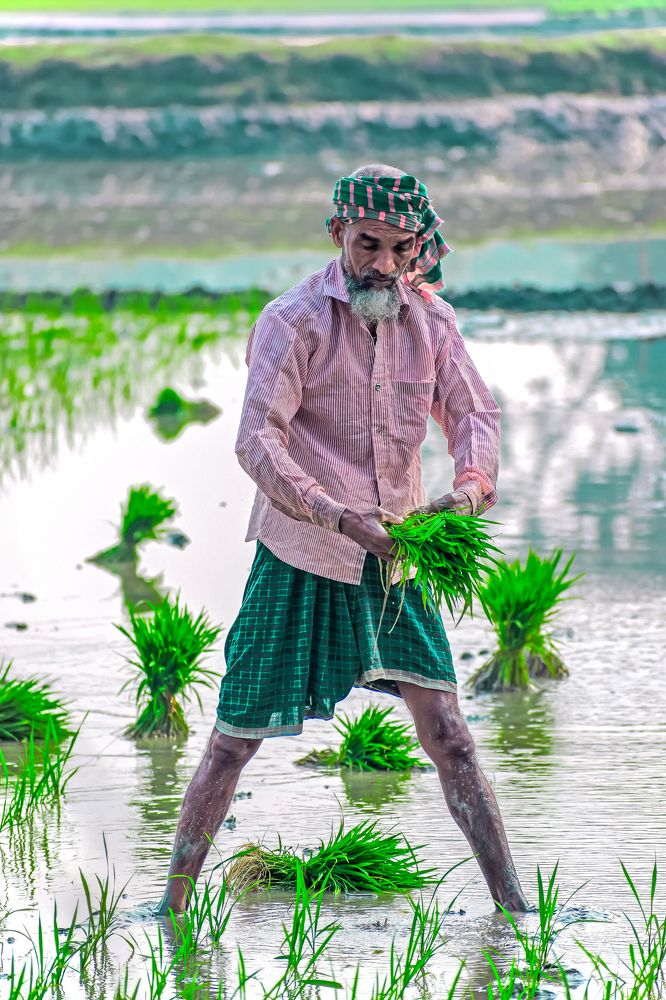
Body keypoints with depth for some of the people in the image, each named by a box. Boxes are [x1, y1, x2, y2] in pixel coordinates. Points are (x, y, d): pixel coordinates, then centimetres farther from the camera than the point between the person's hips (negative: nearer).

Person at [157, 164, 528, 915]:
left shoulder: (429, 319, 2)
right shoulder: (294, 320, -13)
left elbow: (474, 413, -1)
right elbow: (257, 440, -23)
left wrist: (469, 486, -26)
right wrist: (340, 517, -36)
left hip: (392, 553, 3)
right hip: (300, 557, -3)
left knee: (448, 738, -1)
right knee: (236, 738, 1)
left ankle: (513, 908, 3)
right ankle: (173, 900, 14)